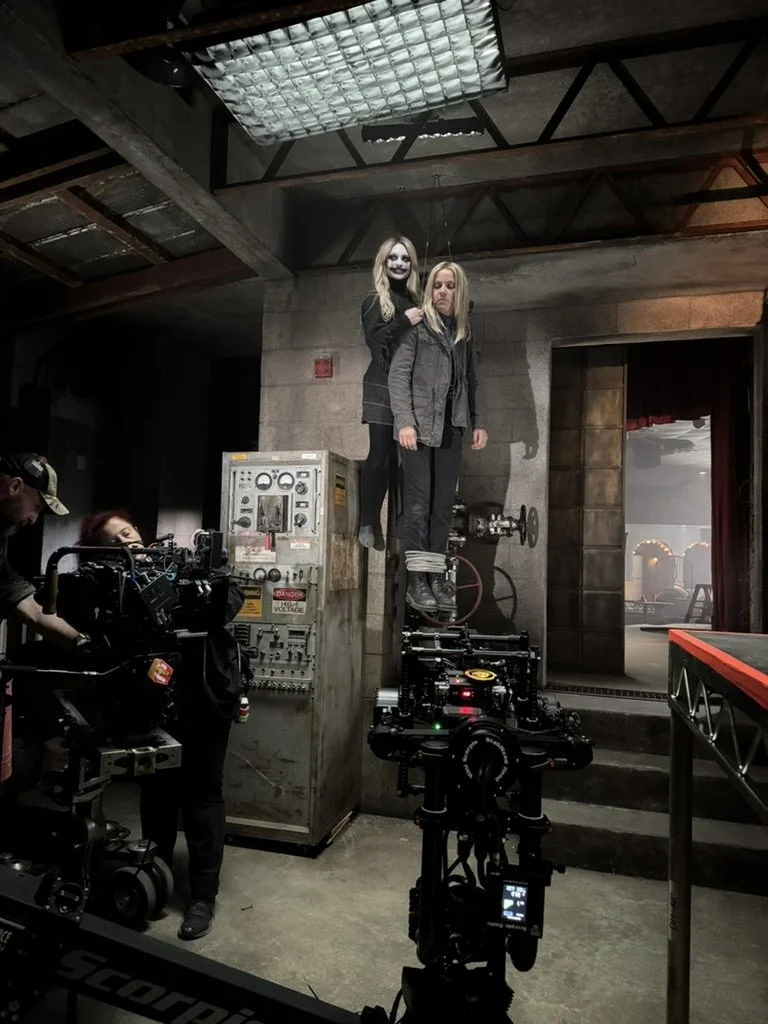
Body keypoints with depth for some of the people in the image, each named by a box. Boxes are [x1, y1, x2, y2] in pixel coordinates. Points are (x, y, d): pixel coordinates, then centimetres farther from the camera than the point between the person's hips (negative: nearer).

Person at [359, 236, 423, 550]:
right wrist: (404, 322, -16)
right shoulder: (374, 301, 4)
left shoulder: (415, 300, 16)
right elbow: (374, 339, -9)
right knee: (380, 454, -7)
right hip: (382, 387, -4)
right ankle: (367, 523, -2)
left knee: (400, 456, 4)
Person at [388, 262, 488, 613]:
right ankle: (417, 581, 0)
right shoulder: (417, 327, 1)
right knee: (419, 502, -4)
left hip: (450, 427, 5)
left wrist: (478, 422, 8)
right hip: (418, 424, -5)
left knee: (443, 505, 4)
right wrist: (404, 421, -16)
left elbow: (471, 382, 17)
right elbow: (397, 375, -6)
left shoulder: (465, 334, 15)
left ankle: (437, 577, 11)